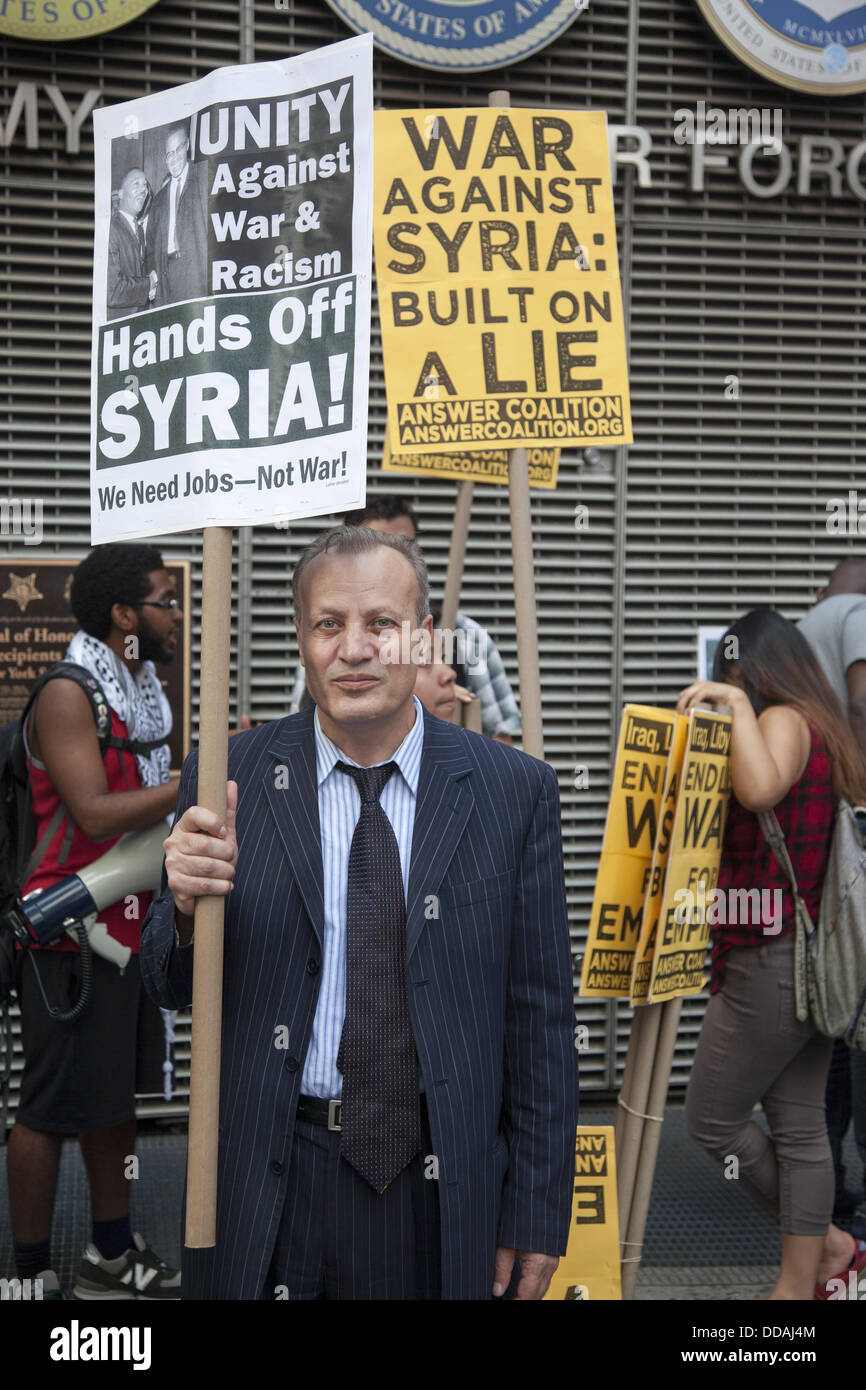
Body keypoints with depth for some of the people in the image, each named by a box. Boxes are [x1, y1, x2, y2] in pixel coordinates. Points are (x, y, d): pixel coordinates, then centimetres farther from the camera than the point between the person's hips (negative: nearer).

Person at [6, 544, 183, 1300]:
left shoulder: (139, 689, 14)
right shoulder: (68, 694, -14)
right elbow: (97, 814, -23)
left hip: (129, 923, 9)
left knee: (116, 1094, 15)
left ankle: (112, 1255, 26)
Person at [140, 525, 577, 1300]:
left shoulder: (514, 790, -5)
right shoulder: (226, 780, -3)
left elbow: (540, 1015, -1)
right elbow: (173, 990, 3)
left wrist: (537, 1211, 0)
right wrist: (189, 906, -19)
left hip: (443, 1193, 0)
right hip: (267, 1189, 1)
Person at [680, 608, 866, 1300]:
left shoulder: (784, 718, -14)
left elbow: (762, 788, -35)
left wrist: (738, 705, -25)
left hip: (770, 962, -9)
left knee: (711, 1118, 5)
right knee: (800, 1124, 12)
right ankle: (801, 1281, 19)